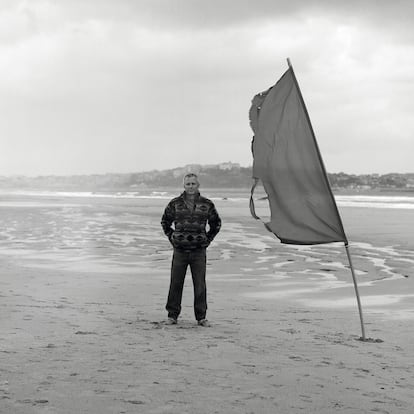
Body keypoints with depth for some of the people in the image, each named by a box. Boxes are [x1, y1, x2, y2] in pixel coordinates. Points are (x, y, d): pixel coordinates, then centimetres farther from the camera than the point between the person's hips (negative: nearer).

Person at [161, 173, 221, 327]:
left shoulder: (207, 204, 3)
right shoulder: (175, 204, 2)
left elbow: (216, 223, 17)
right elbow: (165, 222, 16)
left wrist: (207, 239, 9)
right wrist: (172, 238, 8)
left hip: (199, 251, 0)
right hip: (180, 251, 0)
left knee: (200, 285, 2)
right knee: (175, 284, 3)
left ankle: (201, 317, 11)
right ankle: (172, 315, 13)